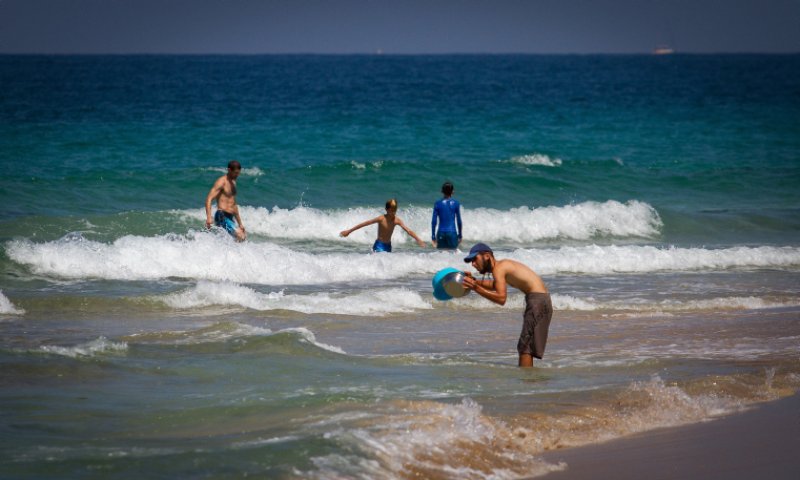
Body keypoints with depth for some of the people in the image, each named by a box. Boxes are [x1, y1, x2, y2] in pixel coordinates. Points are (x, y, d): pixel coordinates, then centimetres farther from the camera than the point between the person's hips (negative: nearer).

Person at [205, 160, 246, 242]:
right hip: (222, 216, -9)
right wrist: (209, 217, -33)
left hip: (230, 217, 9)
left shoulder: (233, 182, 19)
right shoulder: (221, 182, -9)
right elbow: (209, 199, -20)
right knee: (240, 237, -22)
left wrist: (240, 223, 28)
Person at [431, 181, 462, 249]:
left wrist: (433, 236, 6)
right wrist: (459, 235, 13)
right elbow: (459, 221, 3)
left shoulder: (438, 203, 0)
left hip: (441, 233, 1)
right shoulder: (456, 203, -1)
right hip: (452, 233, -1)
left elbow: (433, 221, 0)